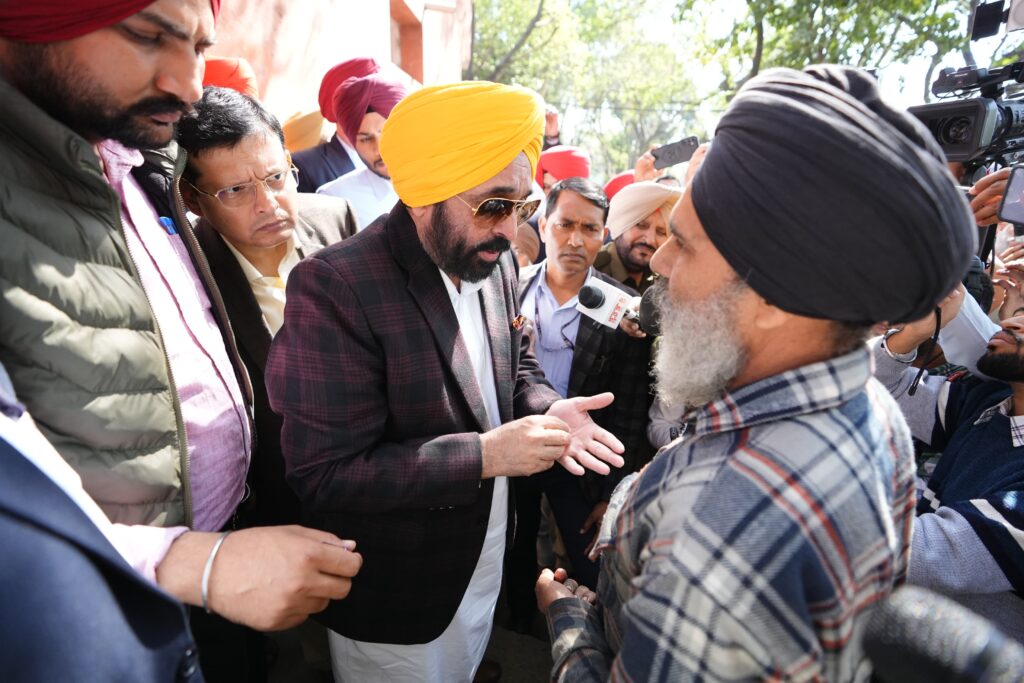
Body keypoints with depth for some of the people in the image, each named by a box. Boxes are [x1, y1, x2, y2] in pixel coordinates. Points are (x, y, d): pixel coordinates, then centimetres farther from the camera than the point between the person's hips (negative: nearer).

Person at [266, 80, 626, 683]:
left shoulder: (494, 262, -5)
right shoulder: (333, 288, -26)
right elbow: (324, 476, -27)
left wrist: (548, 409, -13)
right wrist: (484, 455, -29)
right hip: (394, 600, -6)